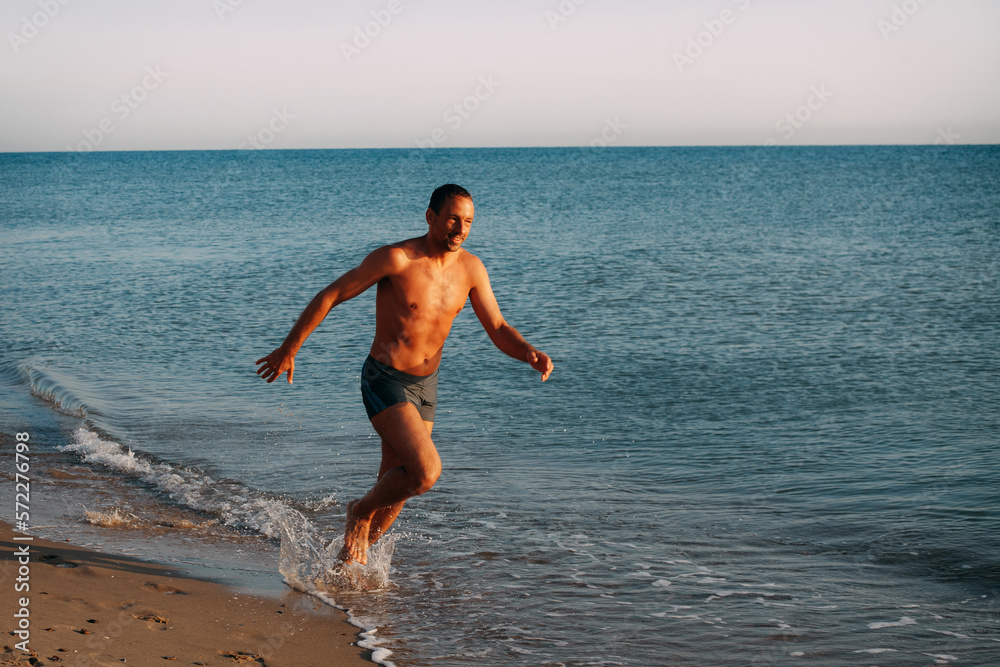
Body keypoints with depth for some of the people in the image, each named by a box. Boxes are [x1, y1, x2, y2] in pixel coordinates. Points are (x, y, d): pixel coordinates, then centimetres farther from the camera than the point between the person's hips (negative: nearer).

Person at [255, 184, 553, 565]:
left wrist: (529, 354, -19)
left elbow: (498, 329, 2)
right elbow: (329, 296, -11)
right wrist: (288, 350, -8)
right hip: (384, 381, -6)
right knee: (426, 472, -22)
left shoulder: (470, 268, -2)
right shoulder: (396, 259, -19)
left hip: (425, 386, 6)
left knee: (396, 485, 13)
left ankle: (350, 558, 35)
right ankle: (360, 512, 7)